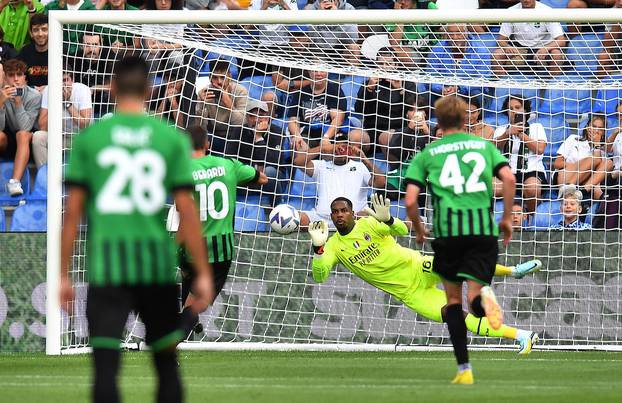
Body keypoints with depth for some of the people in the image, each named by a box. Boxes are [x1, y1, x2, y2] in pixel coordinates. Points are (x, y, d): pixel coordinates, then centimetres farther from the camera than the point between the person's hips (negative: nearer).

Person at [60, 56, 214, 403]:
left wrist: (64, 276, 5)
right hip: (158, 263, 1)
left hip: (107, 264, -1)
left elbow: (73, 211, 0)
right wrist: (204, 274, 2)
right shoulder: (172, 138, 2)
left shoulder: (89, 138, 2)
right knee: (167, 361, 16)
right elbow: (187, 210, -2)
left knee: (106, 367, -5)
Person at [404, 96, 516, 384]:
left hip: (448, 229, 0)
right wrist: (507, 218, 11)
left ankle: (464, 369, 7)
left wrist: (418, 228, 21)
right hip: (483, 228, 0)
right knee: (473, 299, 0)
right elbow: (509, 179, 0)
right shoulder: (484, 146, 15)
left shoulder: (427, 154, 12)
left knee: (453, 300, 14)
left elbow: (410, 201, 3)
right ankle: (483, 296, -39)